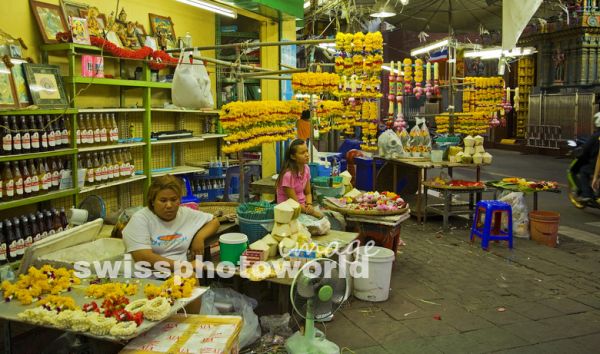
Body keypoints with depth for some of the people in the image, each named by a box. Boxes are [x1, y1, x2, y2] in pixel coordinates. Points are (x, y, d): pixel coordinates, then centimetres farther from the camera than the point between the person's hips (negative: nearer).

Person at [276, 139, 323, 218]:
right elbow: (294, 203, -17)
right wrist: (313, 212, -15)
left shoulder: (306, 168, -2)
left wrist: (309, 205, -12)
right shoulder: (288, 175, -22)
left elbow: (308, 193, 8)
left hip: (303, 207, 6)